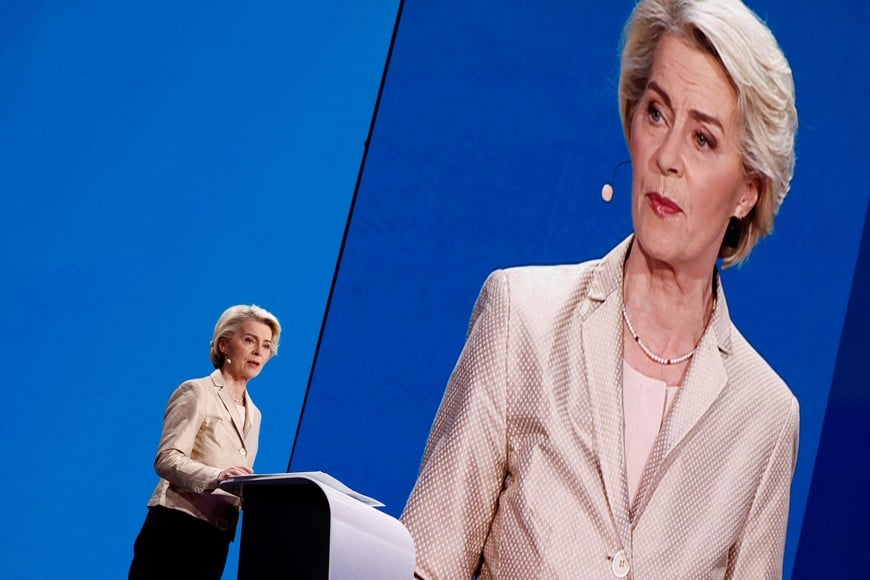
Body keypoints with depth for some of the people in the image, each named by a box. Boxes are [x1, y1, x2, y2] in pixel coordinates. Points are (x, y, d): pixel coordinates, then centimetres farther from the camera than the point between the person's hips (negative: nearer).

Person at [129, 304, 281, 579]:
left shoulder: (253, 414, 19)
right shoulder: (197, 392, -3)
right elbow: (167, 459, -14)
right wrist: (216, 477, -31)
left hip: (215, 541, 7)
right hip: (177, 529, -7)